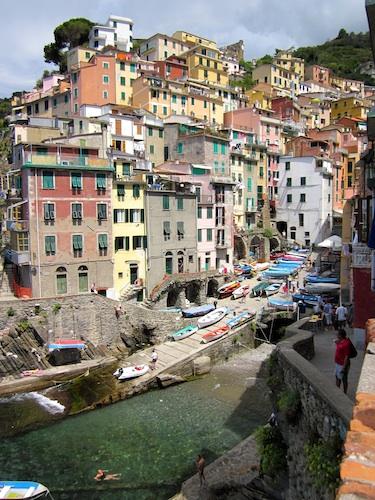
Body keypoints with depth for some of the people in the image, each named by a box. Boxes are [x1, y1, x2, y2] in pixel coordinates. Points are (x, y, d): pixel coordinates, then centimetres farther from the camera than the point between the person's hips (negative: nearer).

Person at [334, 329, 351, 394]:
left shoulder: (346, 343, -29)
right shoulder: (340, 341, 0)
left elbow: (347, 357, -25)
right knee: (337, 377, 23)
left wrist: (344, 367, -23)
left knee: (344, 380, 8)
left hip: (343, 365, -10)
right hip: (338, 363, 10)